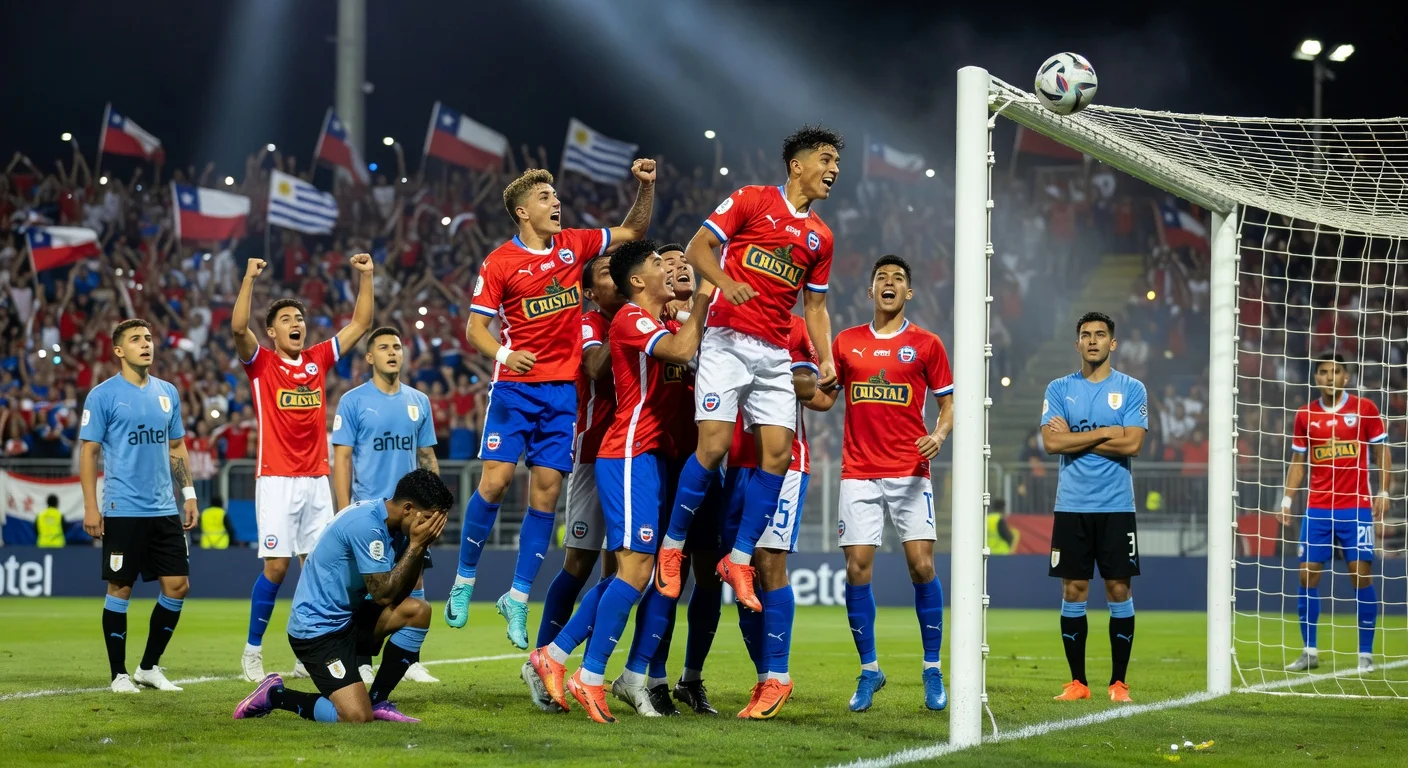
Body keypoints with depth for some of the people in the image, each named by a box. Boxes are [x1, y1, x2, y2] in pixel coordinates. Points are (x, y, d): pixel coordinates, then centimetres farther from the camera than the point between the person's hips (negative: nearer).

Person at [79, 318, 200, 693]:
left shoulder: (168, 392, 11)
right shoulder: (103, 395, -4)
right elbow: (88, 451, -5)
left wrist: (188, 494, 11)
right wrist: (90, 506, -11)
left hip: (165, 509, 5)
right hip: (123, 511, -5)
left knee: (177, 586, 2)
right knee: (121, 589, -1)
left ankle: (150, 667, 16)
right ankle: (119, 674, 9)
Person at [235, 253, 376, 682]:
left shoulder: (318, 360, 13)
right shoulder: (261, 363, 1)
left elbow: (360, 324, 15)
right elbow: (238, 328, -18)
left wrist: (365, 277, 7)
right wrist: (249, 279, -23)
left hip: (316, 479, 4)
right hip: (276, 479, -4)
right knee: (276, 566, -8)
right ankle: (252, 651, 3)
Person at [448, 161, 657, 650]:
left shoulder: (574, 245, 9)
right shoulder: (500, 262, -4)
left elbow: (633, 231, 22)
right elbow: (475, 328, -5)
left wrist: (646, 187, 7)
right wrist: (504, 354, -24)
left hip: (563, 389, 4)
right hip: (515, 388, -4)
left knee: (546, 494, 0)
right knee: (495, 481, -14)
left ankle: (518, 600, 7)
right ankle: (464, 581, 5)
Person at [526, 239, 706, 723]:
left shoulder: (666, 325, 21)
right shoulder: (631, 318, -10)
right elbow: (682, 351, -25)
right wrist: (703, 298, -15)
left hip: (652, 456, 10)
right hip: (629, 454, -10)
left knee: (630, 569, 9)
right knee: (636, 566, -15)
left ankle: (554, 655, 15)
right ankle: (591, 678, -11)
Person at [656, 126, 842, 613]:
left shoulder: (820, 237, 16)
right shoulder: (751, 201, 1)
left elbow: (815, 305, 21)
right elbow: (697, 248, -2)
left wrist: (825, 360, 7)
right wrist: (726, 282, -20)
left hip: (775, 354, 5)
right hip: (727, 340, -5)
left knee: (778, 452, -6)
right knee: (714, 445, -13)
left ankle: (739, 559, 4)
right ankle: (673, 546, 4)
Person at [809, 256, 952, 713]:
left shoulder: (926, 344, 5)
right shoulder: (846, 342, 11)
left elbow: (948, 402, 7)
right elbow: (825, 398, 17)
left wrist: (939, 434, -12)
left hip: (910, 473, -2)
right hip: (859, 473, 2)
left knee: (921, 565, -9)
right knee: (857, 568, -4)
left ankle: (933, 671, 3)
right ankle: (869, 670, 8)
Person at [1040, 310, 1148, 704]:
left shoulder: (1131, 389, 3)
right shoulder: (1059, 389, 7)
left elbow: (1132, 444, -10)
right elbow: (1051, 442, -7)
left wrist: (1075, 439, -8)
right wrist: (1104, 433, -10)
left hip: (1116, 506, -1)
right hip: (1072, 506, 1)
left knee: (1119, 590, -1)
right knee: (1073, 592, 1)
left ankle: (1119, 682, 7)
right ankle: (1077, 681, 9)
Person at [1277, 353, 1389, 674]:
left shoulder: (1364, 408, 0)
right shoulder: (1305, 415, 7)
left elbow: (1382, 452, 5)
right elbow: (1298, 461, 14)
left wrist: (1383, 493, -4)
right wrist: (1287, 499, 5)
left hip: (1356, 507, -3)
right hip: (1317, 509, 3)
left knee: (1361, 575, -6)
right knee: (1307, 575, -1)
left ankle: (1366, 654, 2)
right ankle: (1310, 651, 8)